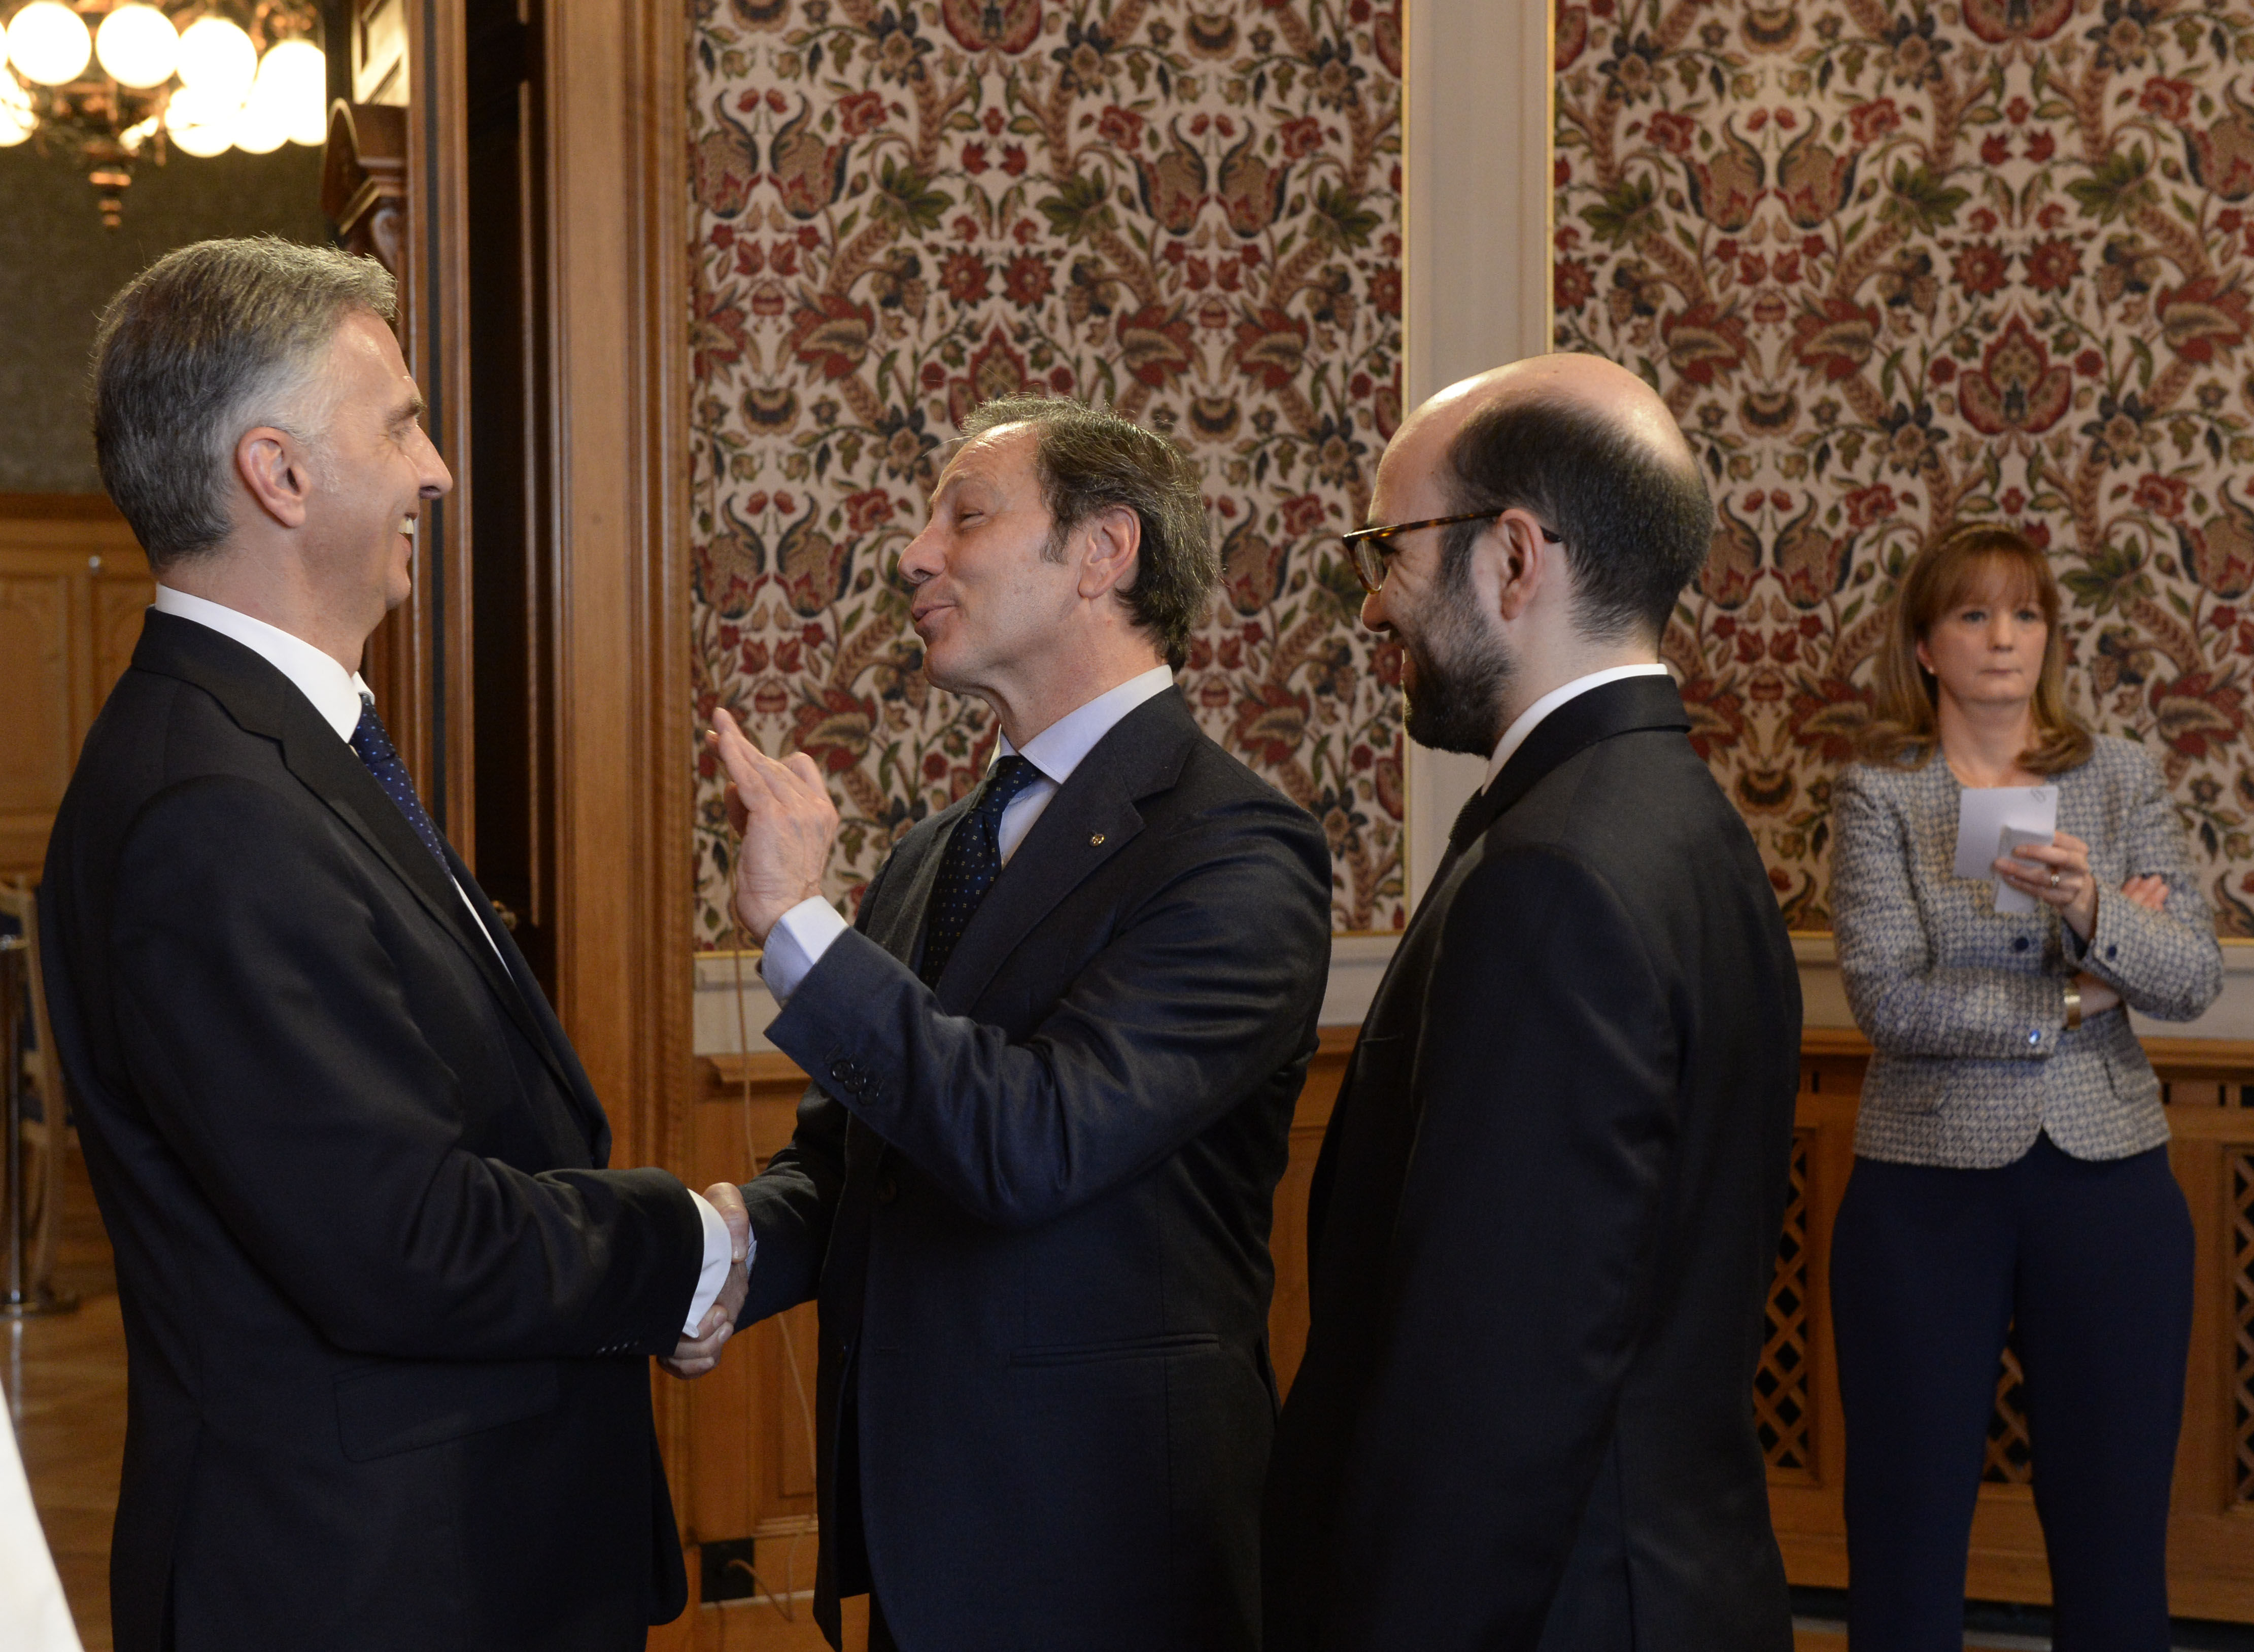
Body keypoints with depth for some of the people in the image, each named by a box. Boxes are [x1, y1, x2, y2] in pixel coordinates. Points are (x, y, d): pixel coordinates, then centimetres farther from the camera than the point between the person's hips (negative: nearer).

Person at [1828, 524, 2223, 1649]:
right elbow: (1889, 999, -13)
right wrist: (2070, 999, -9)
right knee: (1907, 1539, 5)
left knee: (2115, 1542, 7)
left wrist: (2091, 910, -22)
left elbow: (2192, 982, -4)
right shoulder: (1880, 793, -1)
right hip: (1926, 1180, -2)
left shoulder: (2122, 779, 6)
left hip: (2108, 1178, 2)